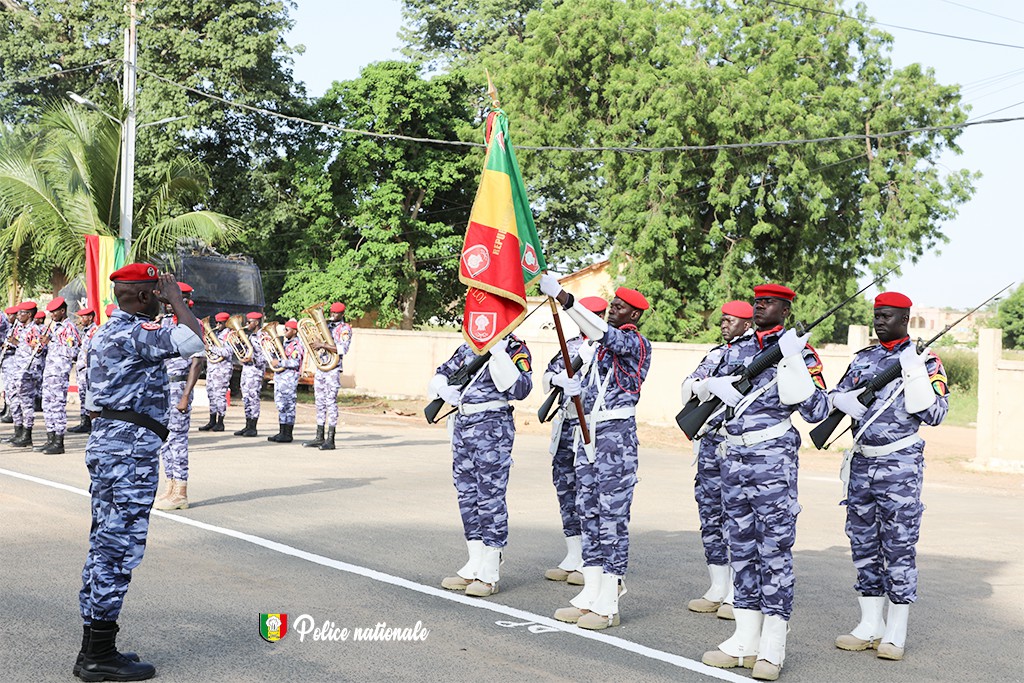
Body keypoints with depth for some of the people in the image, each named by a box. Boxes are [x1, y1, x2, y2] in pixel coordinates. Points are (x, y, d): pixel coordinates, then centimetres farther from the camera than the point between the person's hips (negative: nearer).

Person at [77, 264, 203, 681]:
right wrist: (175, 299, -11)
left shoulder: (107, 331, 17)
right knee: (120, 546, -7)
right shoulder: (132, 333, -15)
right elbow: (192, 339, -28)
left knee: (105, 544, 13)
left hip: (105, 439, 11)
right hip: (131, 446, -11)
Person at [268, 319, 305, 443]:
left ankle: (287, 435, -5)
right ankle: (282, 432, 15)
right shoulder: (286, 343, 18)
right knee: (281, 405, 10)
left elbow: (295, 363, -22)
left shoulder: (297, 345, -11)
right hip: (280, 376, 10)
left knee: (288, 406, -7)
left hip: (289, 378, -10)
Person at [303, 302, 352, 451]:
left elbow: (342, 349, -17)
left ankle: (330, 440, -10)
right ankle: (319, 437, 13)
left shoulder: (345, 328, -3)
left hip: (333, 369, -7)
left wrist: (323, 345, -19)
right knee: (320, 402, 8)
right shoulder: (325, 325, 19)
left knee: (331, 402, -9)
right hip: (320, 367, 7)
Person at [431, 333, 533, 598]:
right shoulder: (468, 347, 14)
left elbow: (520, 389, -19)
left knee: (490, 497, -6)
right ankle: (474, 567, 21)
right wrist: (443, 389, -1)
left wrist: (499, 354, -24)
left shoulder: (515, 350, -5)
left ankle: (489, 574, 1)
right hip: (462, 424, 7)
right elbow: (441, 374, 21)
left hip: (493, 429, -7)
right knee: (467, 496, 11)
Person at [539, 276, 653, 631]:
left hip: (617, 433, -9)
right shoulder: (605, 345, 19)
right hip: (589, 432, 9)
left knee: (613, 516, -6)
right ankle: (590, 597, 15)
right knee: (588, 512, 9)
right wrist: (575, 386, 0)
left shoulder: (636, 343, -8)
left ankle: (607, 605, -3)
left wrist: (561, 296, -35)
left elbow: (601, 332, -27)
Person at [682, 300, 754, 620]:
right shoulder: (717, 354, 18)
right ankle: (718, 589, 18)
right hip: (709, 444, 7)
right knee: (710, 515, 9)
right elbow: (690, 384, 13)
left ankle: (737, 595, 1)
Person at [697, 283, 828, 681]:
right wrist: (713, 384, -1)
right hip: (733, 458, 6)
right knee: (741, 548, 10)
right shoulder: (737, 350, 14)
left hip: (773, 460, -6)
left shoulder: (799, 353, -3)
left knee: (774, 550, -4)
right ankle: (745, 640, 18)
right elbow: (700, 390, 23)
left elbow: (817, 412, -12)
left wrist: (794, 361, -19)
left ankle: (772, 648, 2)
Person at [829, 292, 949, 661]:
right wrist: (845, 400, -8)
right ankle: (870, 626, 20)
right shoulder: (863, 358, 13)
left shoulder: (923, 361, -3)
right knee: (863, 543, 10)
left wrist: (913, 372, -20)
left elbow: (934, 414, -11)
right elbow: (833, 395, 15)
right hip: (861, 463, 6)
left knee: (899, 546, -2)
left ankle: (896, 633, 7)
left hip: (900, 467, -6)